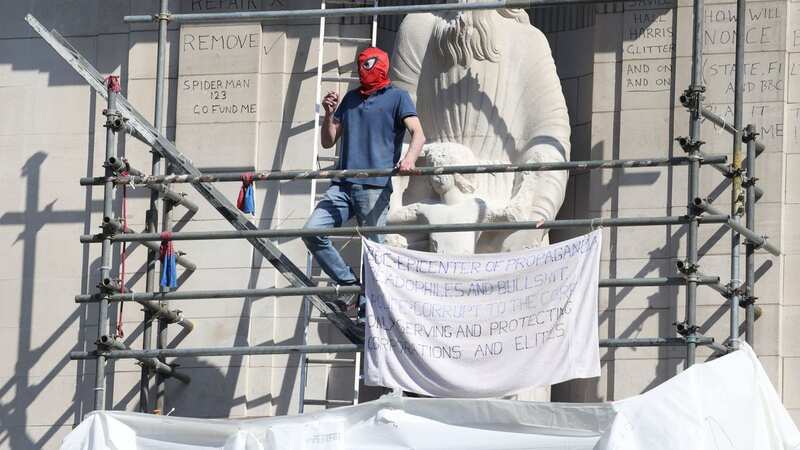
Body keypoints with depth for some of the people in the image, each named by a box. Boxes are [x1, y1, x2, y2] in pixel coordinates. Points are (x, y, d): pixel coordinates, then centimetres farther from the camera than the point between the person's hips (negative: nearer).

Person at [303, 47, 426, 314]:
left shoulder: (397, 97, 6)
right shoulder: (350, 98, 23)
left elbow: (418, 134, -9)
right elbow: (328, 142, 24)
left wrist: (409, 158, -30)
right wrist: (329, 114, 5)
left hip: (375, 185, -6)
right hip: (342, 185, 6)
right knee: (312, 231, -10)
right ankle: (348, 282, 1)